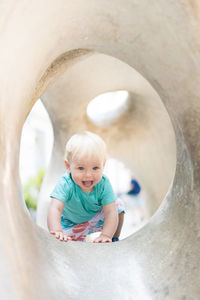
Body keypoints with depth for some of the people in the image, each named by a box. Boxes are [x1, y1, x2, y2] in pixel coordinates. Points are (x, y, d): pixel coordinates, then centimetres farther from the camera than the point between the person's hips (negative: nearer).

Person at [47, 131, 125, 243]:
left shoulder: (103, 184, -31)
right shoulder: (65, 184, -36)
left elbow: (111, 212, -35)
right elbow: (55, 209, -47)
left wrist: (106, 235, -51)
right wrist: (56, 231, -65)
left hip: (97, 219, 1)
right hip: (72, 224, -1)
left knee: (117, 205, -16)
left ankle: (114, 240, 5)